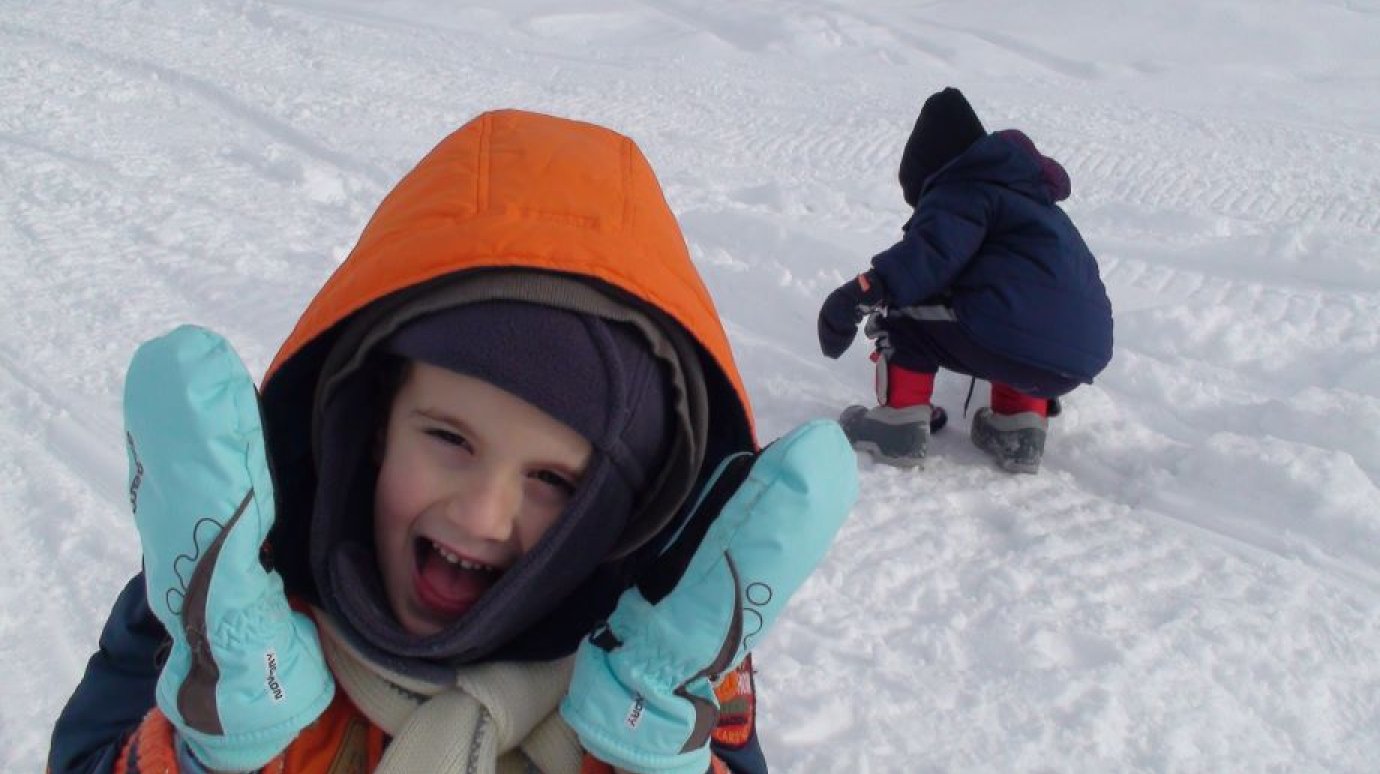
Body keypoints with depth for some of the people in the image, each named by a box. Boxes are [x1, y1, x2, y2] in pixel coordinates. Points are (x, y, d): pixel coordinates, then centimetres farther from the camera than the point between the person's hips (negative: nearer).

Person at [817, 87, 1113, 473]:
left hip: (1019, 348, -8)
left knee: (904, 310, 11)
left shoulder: (960, 190, 4)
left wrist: (861, 294, -26)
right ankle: (1020, 427, 23)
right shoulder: (1030, 196, 31)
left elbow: (932, 252, -18)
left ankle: (899, 425, 5)